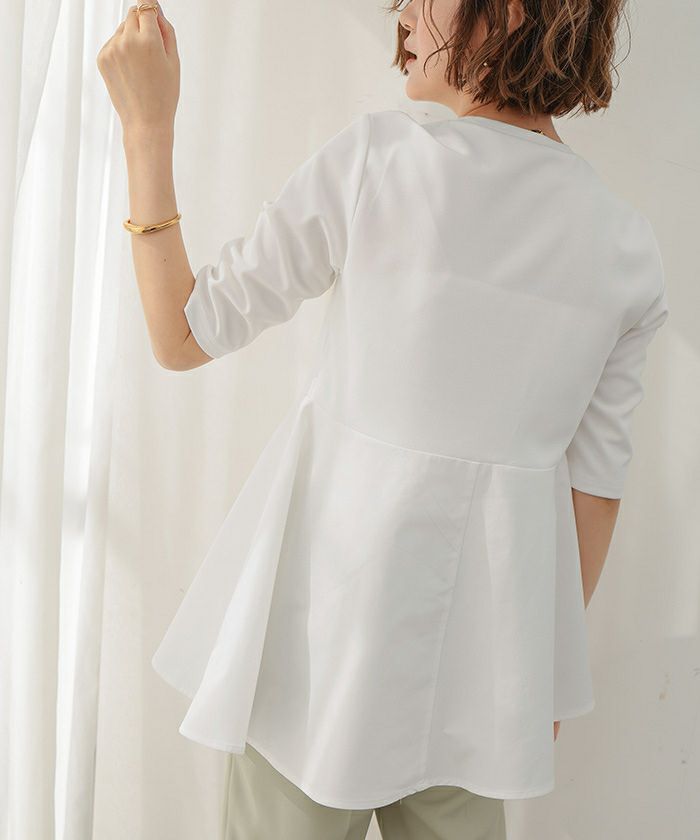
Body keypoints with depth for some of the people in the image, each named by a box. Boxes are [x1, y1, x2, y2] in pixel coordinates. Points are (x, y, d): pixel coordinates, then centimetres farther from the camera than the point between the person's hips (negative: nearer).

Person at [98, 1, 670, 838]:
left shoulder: (377, 156, -13)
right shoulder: (628, 243, -1)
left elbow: (183, 336, -6)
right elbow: (595, 479, 4)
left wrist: (146, 123, 0)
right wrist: (555, 660, 17)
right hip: (485, 638, 4)